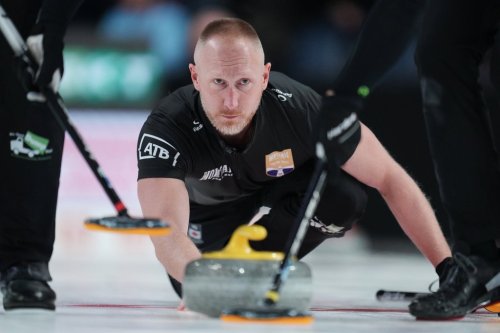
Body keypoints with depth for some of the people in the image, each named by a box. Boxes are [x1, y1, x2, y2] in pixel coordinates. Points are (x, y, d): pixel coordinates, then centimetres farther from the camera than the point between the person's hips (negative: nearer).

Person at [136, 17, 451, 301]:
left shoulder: (303, 110, -36)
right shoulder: (166, 129, -39)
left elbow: (391, 179, -26)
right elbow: (167, 234, -51)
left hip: (279, 192, -1)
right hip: (207, 213, 1)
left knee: (345, 195, -30)